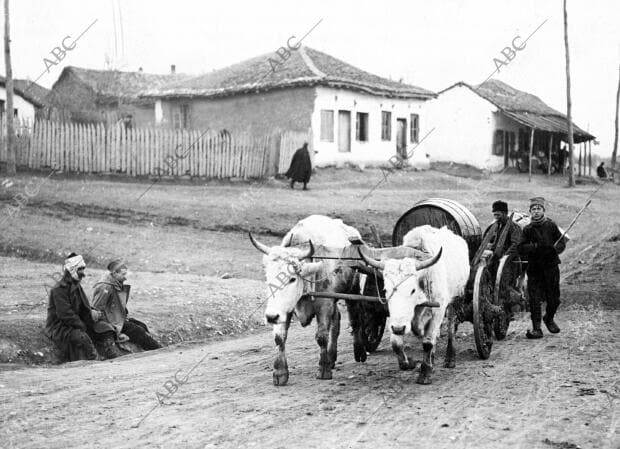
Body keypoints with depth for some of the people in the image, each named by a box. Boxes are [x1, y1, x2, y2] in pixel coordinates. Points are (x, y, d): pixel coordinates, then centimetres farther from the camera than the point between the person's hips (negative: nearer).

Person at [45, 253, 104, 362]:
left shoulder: (76, 286, 14)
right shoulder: (59, 289, -16)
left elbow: (83, 308, 16)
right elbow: (65, 314, -22)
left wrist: (91, 313, -8)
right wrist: (82, 326, -19)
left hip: (73, 325, 10)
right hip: (58, 327, -10)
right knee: (82, 337, -33)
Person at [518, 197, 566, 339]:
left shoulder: (551, 226, 5)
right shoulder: (527, 229, 5)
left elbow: (562, 243, 6)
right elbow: (521, 249, -2)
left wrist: (554, 249, -15)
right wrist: (535, 246, -18)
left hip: (551, 266, 0)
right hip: (534, 268, 0)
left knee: (554, 298, 5)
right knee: (534, 299, -7)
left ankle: (549, 318, 35)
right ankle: (536, 328, -1)